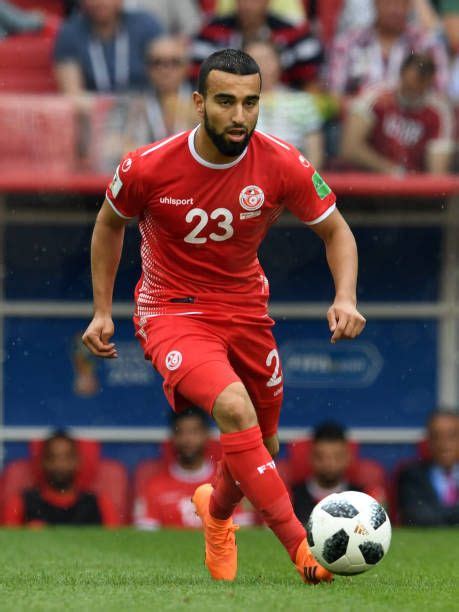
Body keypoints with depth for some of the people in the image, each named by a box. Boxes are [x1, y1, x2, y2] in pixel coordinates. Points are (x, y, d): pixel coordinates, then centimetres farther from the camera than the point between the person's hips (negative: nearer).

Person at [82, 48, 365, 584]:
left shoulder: (282, 166, -15)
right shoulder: (147, 168, -18)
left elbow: (336, 232, -1)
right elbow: (109, 224, 4)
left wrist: (345, 299, -18)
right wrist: (102, 311, 3)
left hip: (246, 309, 4)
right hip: (172, 312, -4)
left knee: (259, 453, 12)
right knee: (234, 407, -31)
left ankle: (216, 511, 49)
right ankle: (301, 547, -32)